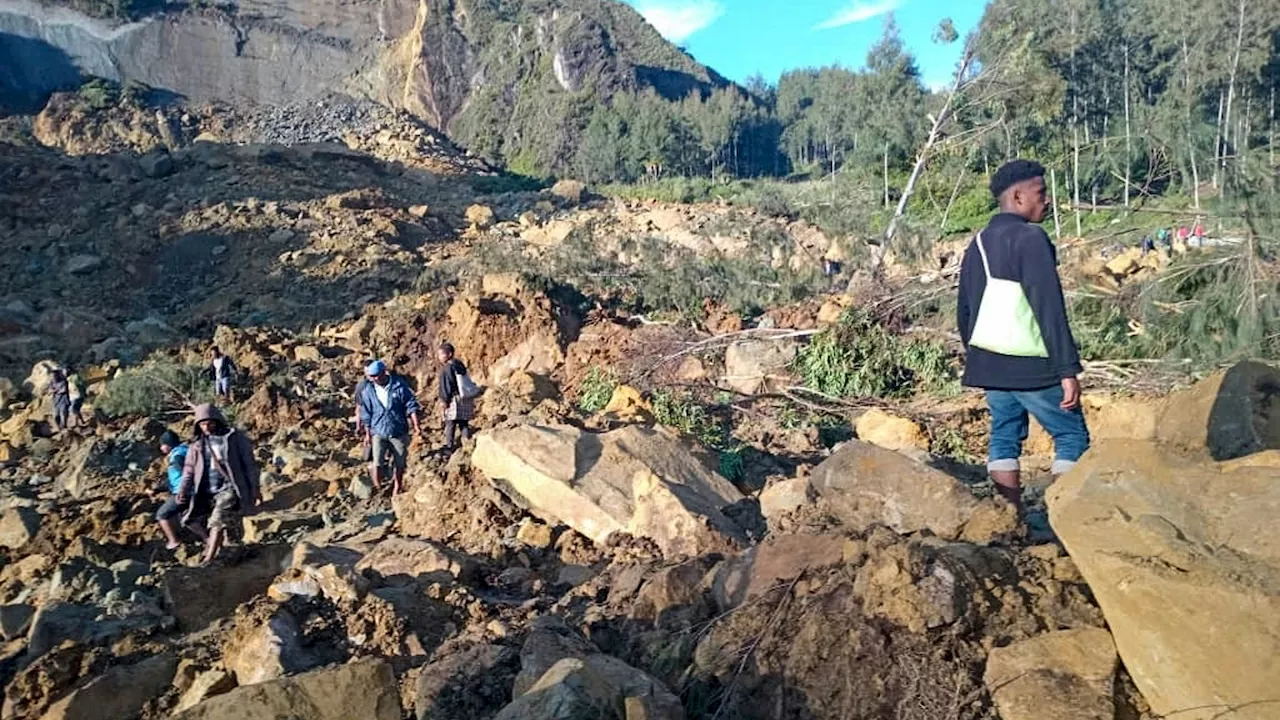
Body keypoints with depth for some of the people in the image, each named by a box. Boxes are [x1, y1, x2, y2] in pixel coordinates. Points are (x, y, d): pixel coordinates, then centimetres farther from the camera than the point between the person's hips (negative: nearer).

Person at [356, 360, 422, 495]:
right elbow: (366, 413, 5)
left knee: (399, 463, 11)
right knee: (376, 462, -12)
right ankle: (377, 488, 6)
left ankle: (397, 486, 33)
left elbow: (411, 405, -5)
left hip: (399, 431, 0)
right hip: (378, 432, 0)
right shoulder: (368, 390, -4)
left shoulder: (399, 385, -9)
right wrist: (367, 433, 8)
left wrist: (416, 425, -10)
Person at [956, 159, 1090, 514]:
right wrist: (1068, 370, -16)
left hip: (988, 362, 8)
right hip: (1029, 365, -7)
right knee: (1072, 436, 4)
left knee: (1004, 436, 11)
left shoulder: (978, 243, 12)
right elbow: (1050, 310, -18)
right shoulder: (1030, 238, -13)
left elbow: (964, 311, 16)